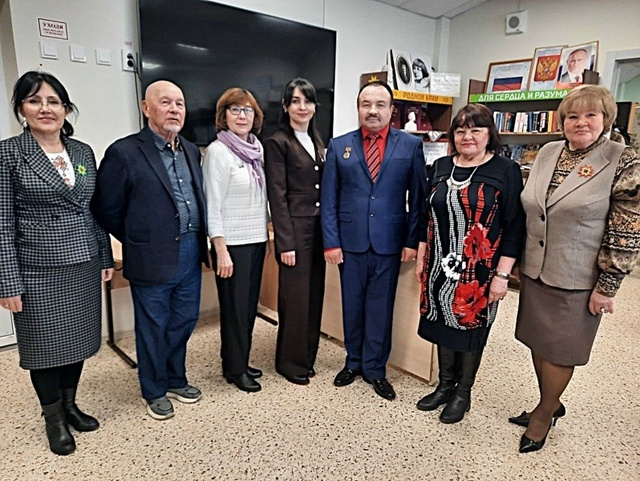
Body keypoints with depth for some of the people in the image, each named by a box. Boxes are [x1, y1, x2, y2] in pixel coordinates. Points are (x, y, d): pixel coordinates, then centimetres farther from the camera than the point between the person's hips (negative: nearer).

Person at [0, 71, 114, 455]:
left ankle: (70, 405, 36)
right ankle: (54, 418, 31)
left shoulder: (83, 151, 7)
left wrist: (106, 258, 10)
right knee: (45, 344, 10)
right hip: (39, 272, -4)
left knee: (77, 339, 15)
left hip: (83, 266, 4)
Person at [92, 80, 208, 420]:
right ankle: (154, 392, 32)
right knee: (153, 328, 11)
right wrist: (141, 240, 2)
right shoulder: (124, 152, -11)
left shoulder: (191, 151, 9)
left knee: (184, 321, 17)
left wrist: (199, 242, 9)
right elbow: (106, 209, -6)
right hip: (153, 259, -6)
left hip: (190, 253, 6)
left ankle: (175, 380, 39)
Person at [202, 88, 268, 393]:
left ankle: (240, 361, 31)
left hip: (257, 239, 7)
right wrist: (221, 251, -17)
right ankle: (234, 368, 24)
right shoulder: (217, 151, -12)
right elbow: (212, 205, -14)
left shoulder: (257, 147, 7)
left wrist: (266, 232, 12)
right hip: (233, 243, -6)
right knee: (234, 307, 6)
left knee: (250, 305, 15)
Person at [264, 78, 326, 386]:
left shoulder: (316, 141, 15)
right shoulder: (277, 143, -7)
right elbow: (277, 197, -12)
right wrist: (285, 243, -15)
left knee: (314, 295, 12)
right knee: (295, 298, 2)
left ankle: (306, 356, 29)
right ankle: (289, 362, 20)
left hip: (318, 228, 7)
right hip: (295, 230, -7)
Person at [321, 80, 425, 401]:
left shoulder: (411, 145, 2)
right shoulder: (339, 146, 4)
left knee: (381, 308, 9)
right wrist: (330, 242, -4)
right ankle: (354, 362, 32)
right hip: (350, 241, 1)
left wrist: (412, 240, -4)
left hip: (389, 243, -1)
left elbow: (418, 197, 1)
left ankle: (375, 369, 26)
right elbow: (328, 198, 2)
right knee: (352, 306, 13)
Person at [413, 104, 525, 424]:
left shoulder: (506, 171, -8)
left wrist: (502, 275, -12)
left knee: (470, 327, 10)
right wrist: (421, 259, 9)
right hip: (441, 265, 4)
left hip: (478, 270, -4)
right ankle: (445, 385, 35)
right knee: (442, 323, 14)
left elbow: (514, 226, -9)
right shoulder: (441, 167, 5)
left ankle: (462, 393, 30)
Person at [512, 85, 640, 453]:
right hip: (535, 271, 5)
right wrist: (520, 259, 12)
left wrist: (607, 287, -13)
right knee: (537, 342, 16)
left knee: (559, 350, 9)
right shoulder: (547, 153, 5)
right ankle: (551, 404, 38)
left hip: (577, 280, -5)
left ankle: (545, 412, 32)